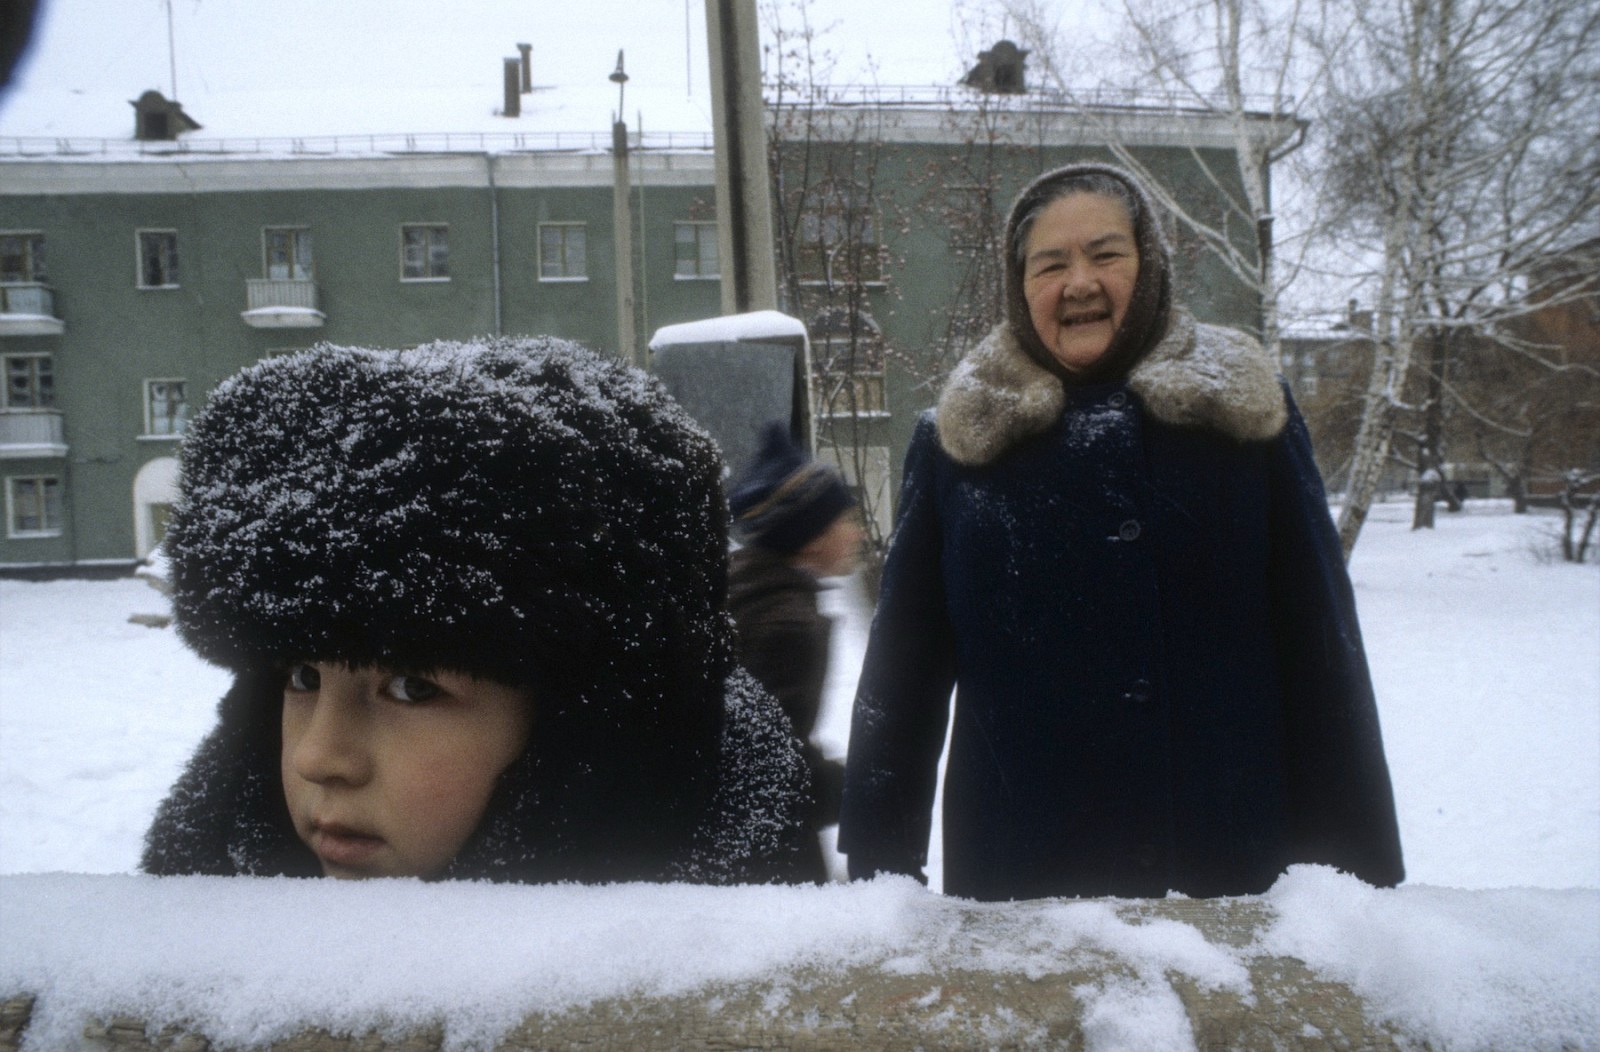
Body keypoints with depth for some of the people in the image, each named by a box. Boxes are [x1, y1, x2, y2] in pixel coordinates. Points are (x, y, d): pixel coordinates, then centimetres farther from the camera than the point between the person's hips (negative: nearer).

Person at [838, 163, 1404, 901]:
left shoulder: (1244, 412, 2)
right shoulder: (959, 441, 1)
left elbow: (1323, 647, 4)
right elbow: (902, 666, 3)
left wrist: (1358, 867, 3)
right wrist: (877, 860, 1)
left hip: (1237, 869, 1)